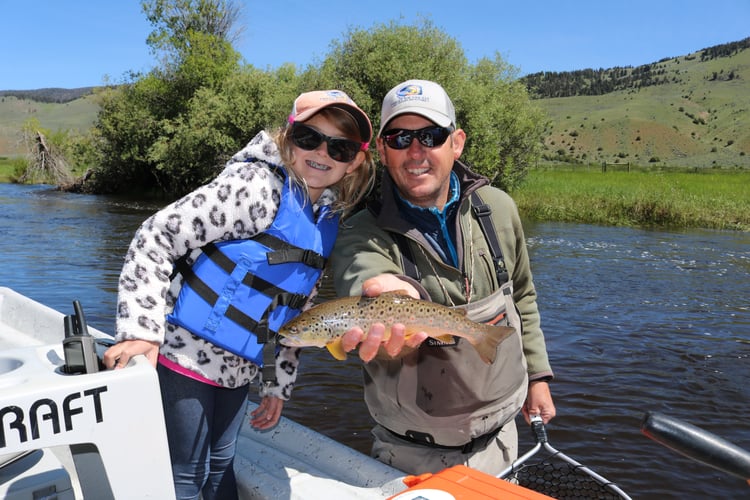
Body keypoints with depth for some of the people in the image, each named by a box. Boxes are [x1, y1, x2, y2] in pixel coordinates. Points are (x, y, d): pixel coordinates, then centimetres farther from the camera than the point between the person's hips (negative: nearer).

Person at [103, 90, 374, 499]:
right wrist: (142, 329, -24)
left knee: (221, 466, 20)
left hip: (238, 369, 7)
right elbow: (158, 236, -18)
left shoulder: (329, 220, 5)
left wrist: (278, 384, 14)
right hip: (186, 356, -6)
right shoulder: (257, 187, -19)